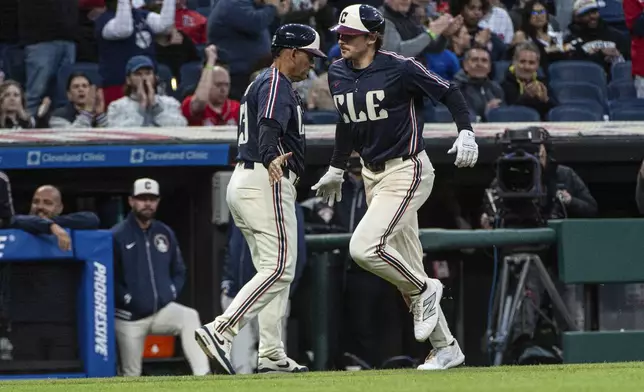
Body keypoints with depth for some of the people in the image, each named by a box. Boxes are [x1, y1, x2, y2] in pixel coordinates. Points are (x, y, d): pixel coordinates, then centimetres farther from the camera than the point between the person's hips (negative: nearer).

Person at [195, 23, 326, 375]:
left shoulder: (261, 83, 23)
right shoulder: (277, 83, -10)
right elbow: (269, 126, -29)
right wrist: (271, 159, -47)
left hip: (242, 183, 11)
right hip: (266, 184, -11)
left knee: (273, 270, 13)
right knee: (279, 269, -15)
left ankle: (271, 355, 10)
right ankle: (219, 331, -26)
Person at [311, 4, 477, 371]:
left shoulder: (400, 69, -14)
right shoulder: (338, 73, 6)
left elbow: (448, 92, -8)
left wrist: (466, 131, -21)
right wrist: (336, 169, 25)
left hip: (408, 171, -8)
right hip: (372, 175, 8)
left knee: (364, 247, -24)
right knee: (406, 268, 8)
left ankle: (424, 290, 1)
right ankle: (446, 348, 17)